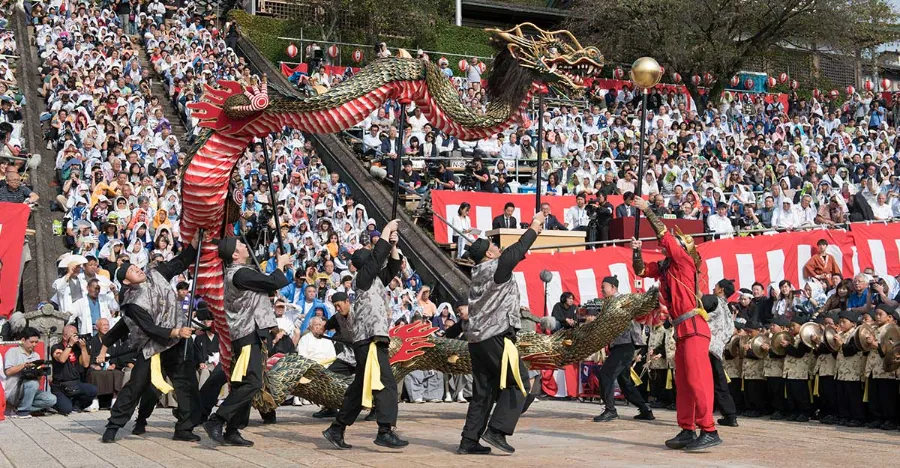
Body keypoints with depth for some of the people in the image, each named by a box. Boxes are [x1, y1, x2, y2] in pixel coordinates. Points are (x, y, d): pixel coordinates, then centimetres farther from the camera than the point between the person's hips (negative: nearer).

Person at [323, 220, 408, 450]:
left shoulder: (375, 280, 21)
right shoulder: (362, 278, -3)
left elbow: (393, 267, 25)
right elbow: (376, 257, -11)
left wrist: (393, 245, 14)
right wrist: (387, 230, -4)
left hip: (373, 339, 10)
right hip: (370, 339, -10)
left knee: (360, 387, 12)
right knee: (386, 384, -15)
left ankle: (336, 429, 16)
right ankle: (385, 431, -20)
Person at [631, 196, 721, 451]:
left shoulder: (684, 260, -5)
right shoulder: (663, 267, 15)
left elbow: (664, 235, -11)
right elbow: (641, 271, 22)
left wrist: (647, 209, -5)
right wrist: (637, 251, 5)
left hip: (693, 327, -9)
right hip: (680, 329, 9)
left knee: (697, 379, -13)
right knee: (682, 382, 11)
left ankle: (709, 431, -15)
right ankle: (687, 431, 16)